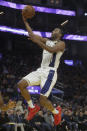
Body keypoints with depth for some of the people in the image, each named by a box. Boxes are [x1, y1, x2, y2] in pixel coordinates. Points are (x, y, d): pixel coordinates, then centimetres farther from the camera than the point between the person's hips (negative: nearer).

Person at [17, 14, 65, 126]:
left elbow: (52, 50, -23)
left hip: (50, 72, -8)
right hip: (40, 70, 8)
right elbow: (32, 34, 21)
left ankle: (56, 112, 16)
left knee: (43, 100, -16)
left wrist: (37, 41, -29)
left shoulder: (61, 44, -2)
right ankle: (33, 108, 6)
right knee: (21, 84, -10)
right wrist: (25, 21, 17)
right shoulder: (46, 41, 22)